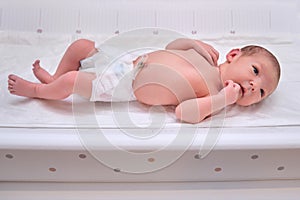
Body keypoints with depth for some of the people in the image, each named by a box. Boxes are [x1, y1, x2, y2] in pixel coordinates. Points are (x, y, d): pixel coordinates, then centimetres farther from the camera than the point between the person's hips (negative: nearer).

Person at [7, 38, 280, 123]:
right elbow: (171, 46, 12)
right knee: (81, 45, 5)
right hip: (127, 60, 5)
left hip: (122, 88, -5)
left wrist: (222, 99, -35)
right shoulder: (204, 56, -1)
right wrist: (196, 43, -7)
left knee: (71, 81, -13)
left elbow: (183, 112, -29)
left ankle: (37, 90, 20)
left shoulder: (215, 99, -14)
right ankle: (54, 79, 30)